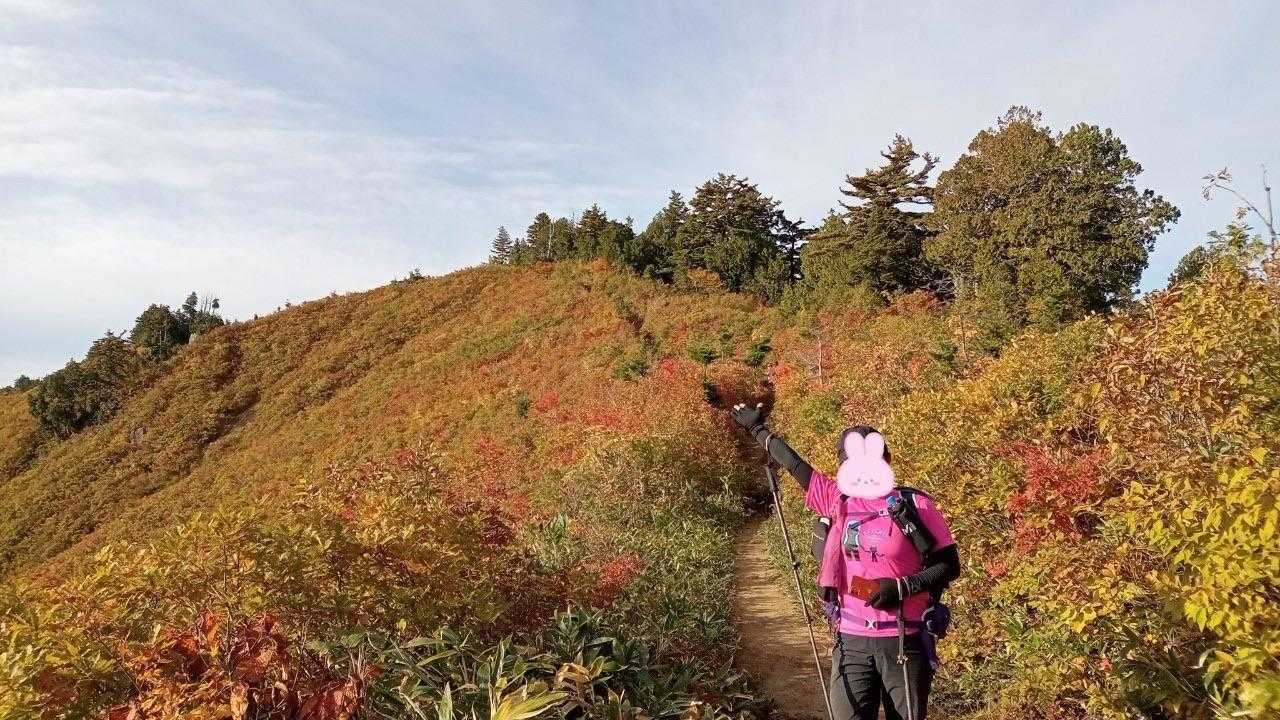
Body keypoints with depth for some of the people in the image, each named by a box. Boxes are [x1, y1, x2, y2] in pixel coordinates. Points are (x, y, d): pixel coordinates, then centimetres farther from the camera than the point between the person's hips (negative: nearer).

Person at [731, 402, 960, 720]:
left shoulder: (914, 505, -5)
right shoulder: (838, 501, 4)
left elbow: (949, 565, -3)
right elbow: (794, 465, 15)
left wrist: (901, 588, -16)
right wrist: (758, 429, 24)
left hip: (904, 642, -2)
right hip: (851, 642, 2)